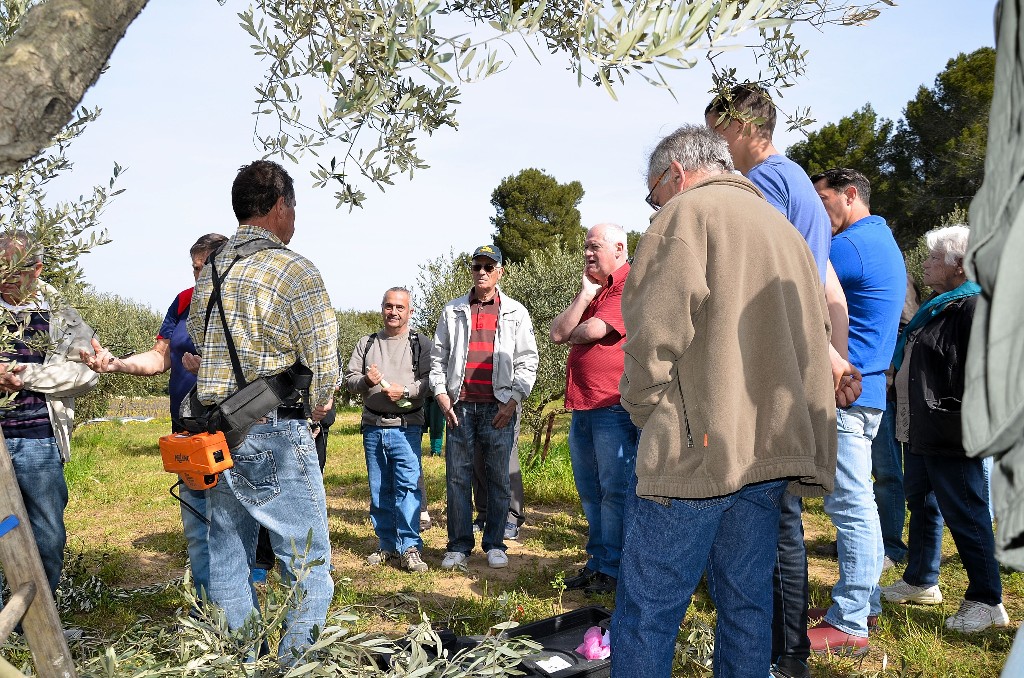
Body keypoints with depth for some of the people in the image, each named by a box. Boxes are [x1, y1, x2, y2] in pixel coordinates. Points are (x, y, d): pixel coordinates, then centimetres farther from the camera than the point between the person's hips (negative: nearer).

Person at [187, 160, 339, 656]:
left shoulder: (208, 273, 11)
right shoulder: (293, 270, -11)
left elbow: (199, 343, 15)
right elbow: (323, 362, -10)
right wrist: (315, 410, 8)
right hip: (274, 435, -8)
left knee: (227, 559, 15)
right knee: (308, 563, 1)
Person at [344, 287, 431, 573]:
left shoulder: (421, 344, 5)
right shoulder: (366, 343, 15)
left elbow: (430, 382, -5)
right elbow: (349, 378, 10)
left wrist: (404, 391, -19)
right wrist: (365, 381, -11)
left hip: (406, 427, -4)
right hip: (373, 427, 4)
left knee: (407, 486, -11)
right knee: (379, 489, 9)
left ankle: (409, 548, -7)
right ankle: (387, 545, 19)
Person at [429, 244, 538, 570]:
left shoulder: (515, 313, 8)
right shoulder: (453, 311, 12)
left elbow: (527, 361, 4)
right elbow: (438, 357, 12)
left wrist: (512, 400, -5)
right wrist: (441, 394, 1)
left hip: (499, 407, -1)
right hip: (460, 406, 1)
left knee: (499, 478, 4)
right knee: (458, 476, 3)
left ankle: (495, 544, 16)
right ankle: (459, 546, 13)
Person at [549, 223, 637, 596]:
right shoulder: (590, 290, 21)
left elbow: (592, 331, -18)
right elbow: (557, 333, 9)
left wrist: (570, 333, 5)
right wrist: (584, 295, 0)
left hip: (614, 407, -9)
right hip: (581, 408, 9)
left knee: (614, 491, -2)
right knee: (590, 493, 14)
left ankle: (612, 568, 7)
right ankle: (596, 562, 24)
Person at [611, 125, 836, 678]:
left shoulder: (689, 210, -4)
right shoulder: (785, 228, 21)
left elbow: (653, 330, -15)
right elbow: (816, 336, 22)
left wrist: (643, 410, -1)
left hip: (695, 449, -8)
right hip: (771, 448, 9)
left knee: (647, 612, -2)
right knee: (746, 605, 15)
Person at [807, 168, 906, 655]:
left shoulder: (850, 245, -13)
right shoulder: (884, 241, 21)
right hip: (867, 390, 11)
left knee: (850, 506, -7)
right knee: (858, 502, 16)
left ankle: (848, 625, -1)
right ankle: (866, 601, 27)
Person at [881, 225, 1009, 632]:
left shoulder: (975, 308, -16)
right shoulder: (939, 306, 15)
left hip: (951, 439, -11)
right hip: (921, 432, 11)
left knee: (965, 515, -1)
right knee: (922, 503, 19)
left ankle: (987, 601, 12)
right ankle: (921, 582, 34)